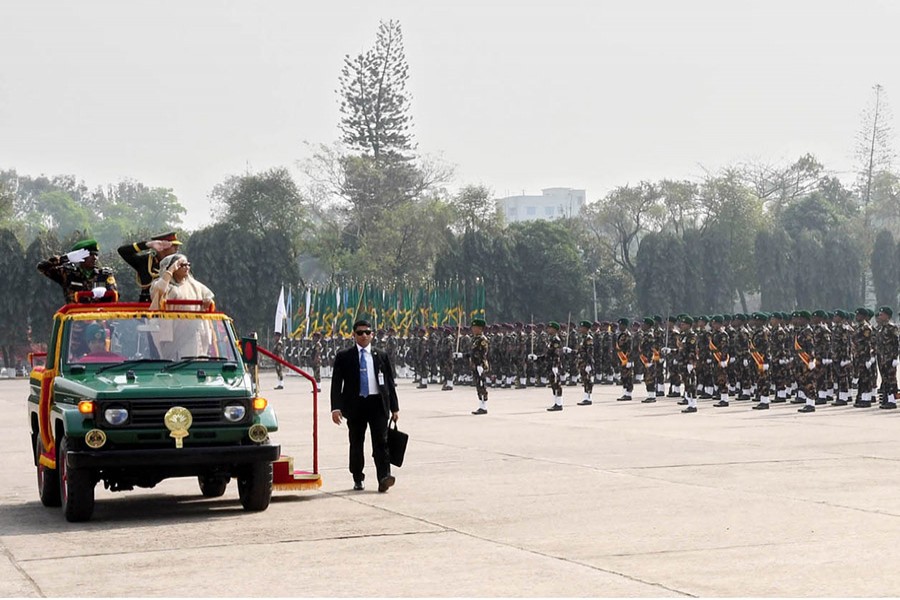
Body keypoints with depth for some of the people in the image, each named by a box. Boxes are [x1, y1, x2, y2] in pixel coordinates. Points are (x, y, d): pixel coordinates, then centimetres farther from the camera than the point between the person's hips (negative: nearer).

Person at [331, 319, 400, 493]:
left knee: (381, 442, -9)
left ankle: (384, 478, -15)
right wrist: (336, 407, -10)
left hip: (378, 403, 0)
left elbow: (390, 382, 13)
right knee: (356, 444, 7)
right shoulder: (344, 357, 5)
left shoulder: (381, 356, 11)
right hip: (355, 405, 0)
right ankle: (358, 479, 17)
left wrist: (394, 408, 8)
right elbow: (336, 383, 1)